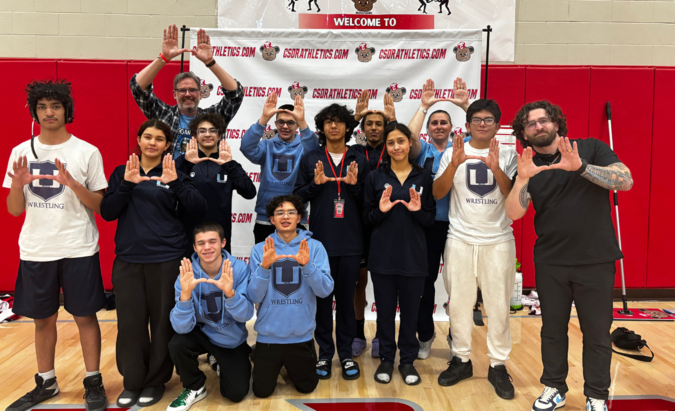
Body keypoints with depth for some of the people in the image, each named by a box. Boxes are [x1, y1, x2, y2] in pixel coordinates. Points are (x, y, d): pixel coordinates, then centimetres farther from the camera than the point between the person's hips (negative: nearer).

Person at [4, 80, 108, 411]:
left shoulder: (87, 152, -3)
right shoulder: (20, 152, 5)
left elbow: (101, 206, -4)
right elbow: (14, 211, 5)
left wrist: (73, 184, -20)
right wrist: (17, 185, -15)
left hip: (78, 249, -3)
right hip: (35, 251, 3)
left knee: (84, 316, 5)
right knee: (43, 319, 14)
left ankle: (93, 382, 19)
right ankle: (46, 383, 31)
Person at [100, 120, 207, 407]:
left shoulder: (174, 174, 2)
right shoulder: (122, 172, 8)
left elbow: (199, 209, -10)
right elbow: (107, 213, -2)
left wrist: (176, 182, -24)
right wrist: (127, 184, -16)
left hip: (166, 259, -2)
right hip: (128, 259, 2)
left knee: (162, 321, 6)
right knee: (130, 322, 6)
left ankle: (156, 381, 23)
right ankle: (132, 381, 25)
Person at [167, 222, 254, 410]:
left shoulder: (239, 269, -22)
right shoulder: (187, 274, -20)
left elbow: (246, 316, -26)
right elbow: (182, 327, -26)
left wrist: (230, 293, -46)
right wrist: (185, 294, -44)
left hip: (232, 340, 0)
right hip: (202, 334, 0)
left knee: (236, 393, -8)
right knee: (177, 344, -29)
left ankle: (221, 363, 26)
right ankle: (195, 388, 1)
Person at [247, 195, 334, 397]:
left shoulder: (315, 247, -8)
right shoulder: (260, 249, -7)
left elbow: (325, 290, -15)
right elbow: (255, 297, -11)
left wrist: (307, 264, -31)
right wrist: (264, 266, -27)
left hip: (301, 335, 0)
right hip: (268, 335, 0)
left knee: (306, 387, 17)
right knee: (262, 391, 12)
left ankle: (293, 365, 46)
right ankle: (272, 365, 41)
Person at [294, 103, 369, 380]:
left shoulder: (359, 161, 7)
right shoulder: (310, 160, 7)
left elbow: (367, 202, 5)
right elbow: (297, 197, 4)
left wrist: (355, 185, -13)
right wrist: (315, 183, -12)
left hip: (350, 243, 0)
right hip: (320, 241, 0)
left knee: (346, 298, 7)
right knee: (322, 298, 7)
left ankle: (346, 353, 20)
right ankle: (325, 353, 20)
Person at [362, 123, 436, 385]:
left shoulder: (423, 177, 4)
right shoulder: (376, 177, 4)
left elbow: (430, 221, 5)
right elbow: (366, 218, 4)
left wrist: (418, 211, -15)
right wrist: (380, 210, -15)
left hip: (413, 256, 0)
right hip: (383, 256, 0)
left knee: (410, 310, 8)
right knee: (385, 310, 9)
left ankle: (408, 360, 25)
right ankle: (386, 359, 25)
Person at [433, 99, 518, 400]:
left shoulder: (508, 156, 4)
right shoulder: (453, 153, 3)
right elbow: (437, 193, -6)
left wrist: (496, 168, -23)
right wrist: (454, 164, -21)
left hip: (498, 240, 0)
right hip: (460, 240, 0)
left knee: (499, 305, 2)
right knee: (459, 302, 7)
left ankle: (498, 365, 16)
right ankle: (461, 360, 22)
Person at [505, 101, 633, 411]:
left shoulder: (591, 149, 0)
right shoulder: (528, 166, 4)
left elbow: (626, 181, -14)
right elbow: (513, 213, -8)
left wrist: (580, 166, -27)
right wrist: (522, 179, -24)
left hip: (596, 260, -2)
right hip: (550, 263, 2)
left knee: (597, 332, 6)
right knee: (552, 329, 12)